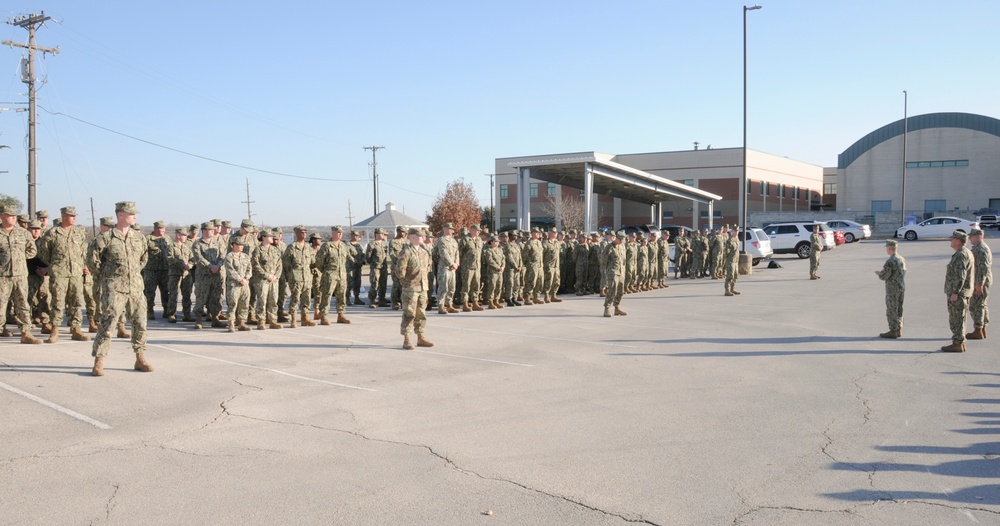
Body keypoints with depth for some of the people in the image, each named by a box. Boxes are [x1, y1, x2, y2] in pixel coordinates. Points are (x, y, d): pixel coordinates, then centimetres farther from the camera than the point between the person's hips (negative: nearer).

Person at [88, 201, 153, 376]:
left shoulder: (139, 238, 10)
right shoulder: (106, 237, -6)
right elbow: (92, 258, -2)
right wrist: (105, 274, 5)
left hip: (136, 288, 5)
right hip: (114, 288, -5)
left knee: (140, 323, 7)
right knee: (107, 323, -8)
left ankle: (140, 359, 18)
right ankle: (98, 362, -2)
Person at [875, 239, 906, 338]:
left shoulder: (890, 261, -21)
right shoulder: (902, 259, 7)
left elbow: (884, 276, -20)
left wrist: (878, 273, 2)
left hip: (892, 289, -9)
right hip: (901, 287, 9)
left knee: (891, 311, -1)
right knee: (899, 310, 15)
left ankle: (893, 331, 4)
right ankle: (898, 330, 21)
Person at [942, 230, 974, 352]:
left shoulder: (960, 255, -18)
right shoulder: (967, 253, 15)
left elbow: (960, 276, -24)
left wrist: (955, 292, -23)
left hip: (957, 292, -10)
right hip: (964, 292, 10)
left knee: (956, 319, -5)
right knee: (960, 319, 15)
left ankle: (957, 344, -2)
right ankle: (961, 343, 20)